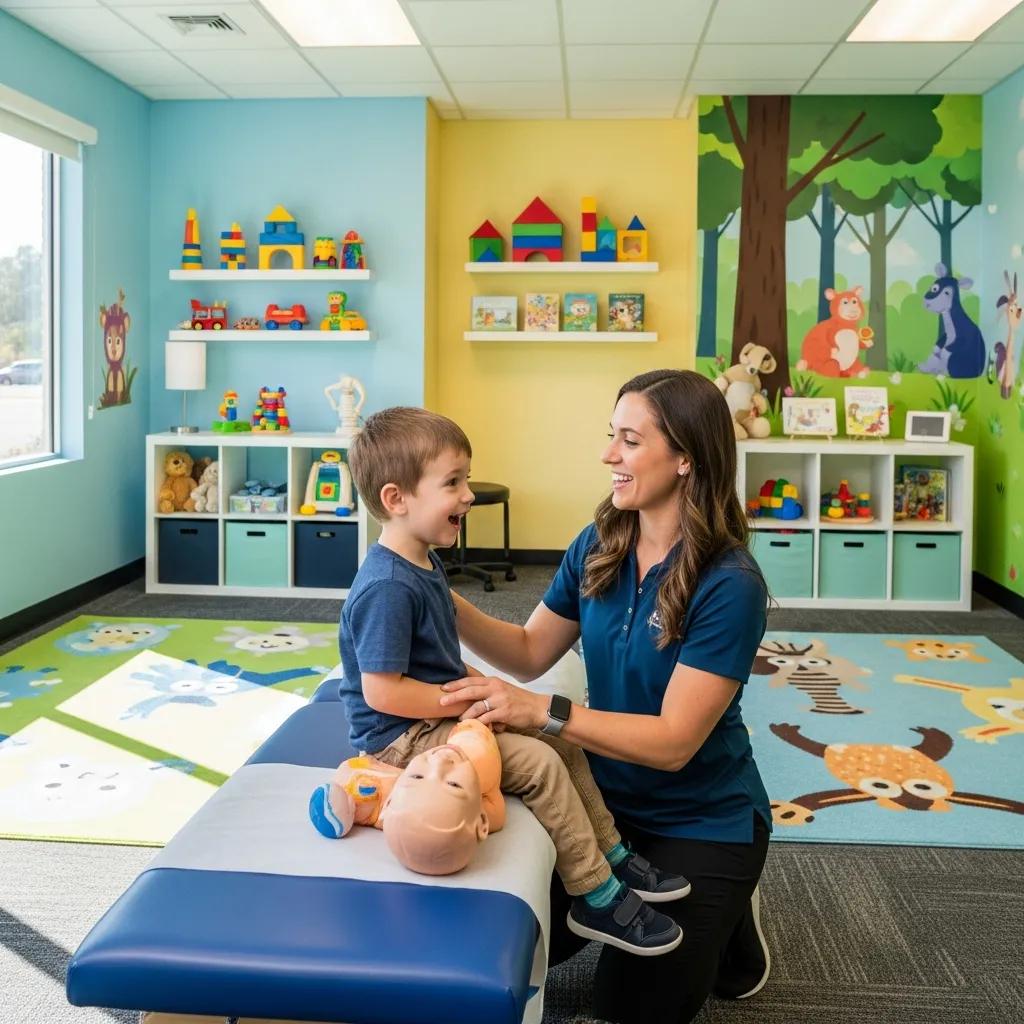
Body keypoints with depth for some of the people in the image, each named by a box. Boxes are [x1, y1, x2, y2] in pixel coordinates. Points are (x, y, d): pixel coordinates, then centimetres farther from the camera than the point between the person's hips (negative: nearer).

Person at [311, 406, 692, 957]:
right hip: (402, 738, -10)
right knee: (540, 763, -18)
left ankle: (612, 857, 20)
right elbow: (382, 691, -27)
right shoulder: (386, 587, -26)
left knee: (562, 740, 9)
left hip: (442, 716, 10)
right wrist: (472, 699, -21)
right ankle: (597, 900, -5)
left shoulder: (425, 563, 8)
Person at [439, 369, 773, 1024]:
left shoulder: (730, 585, -26)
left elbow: (674, 740, -29)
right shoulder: (599, 546, -7)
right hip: (608, 797, 6)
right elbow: (530, 652, 1)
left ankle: (729, 917, 28)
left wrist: (540, 711, -37)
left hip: (701, 822, -6)